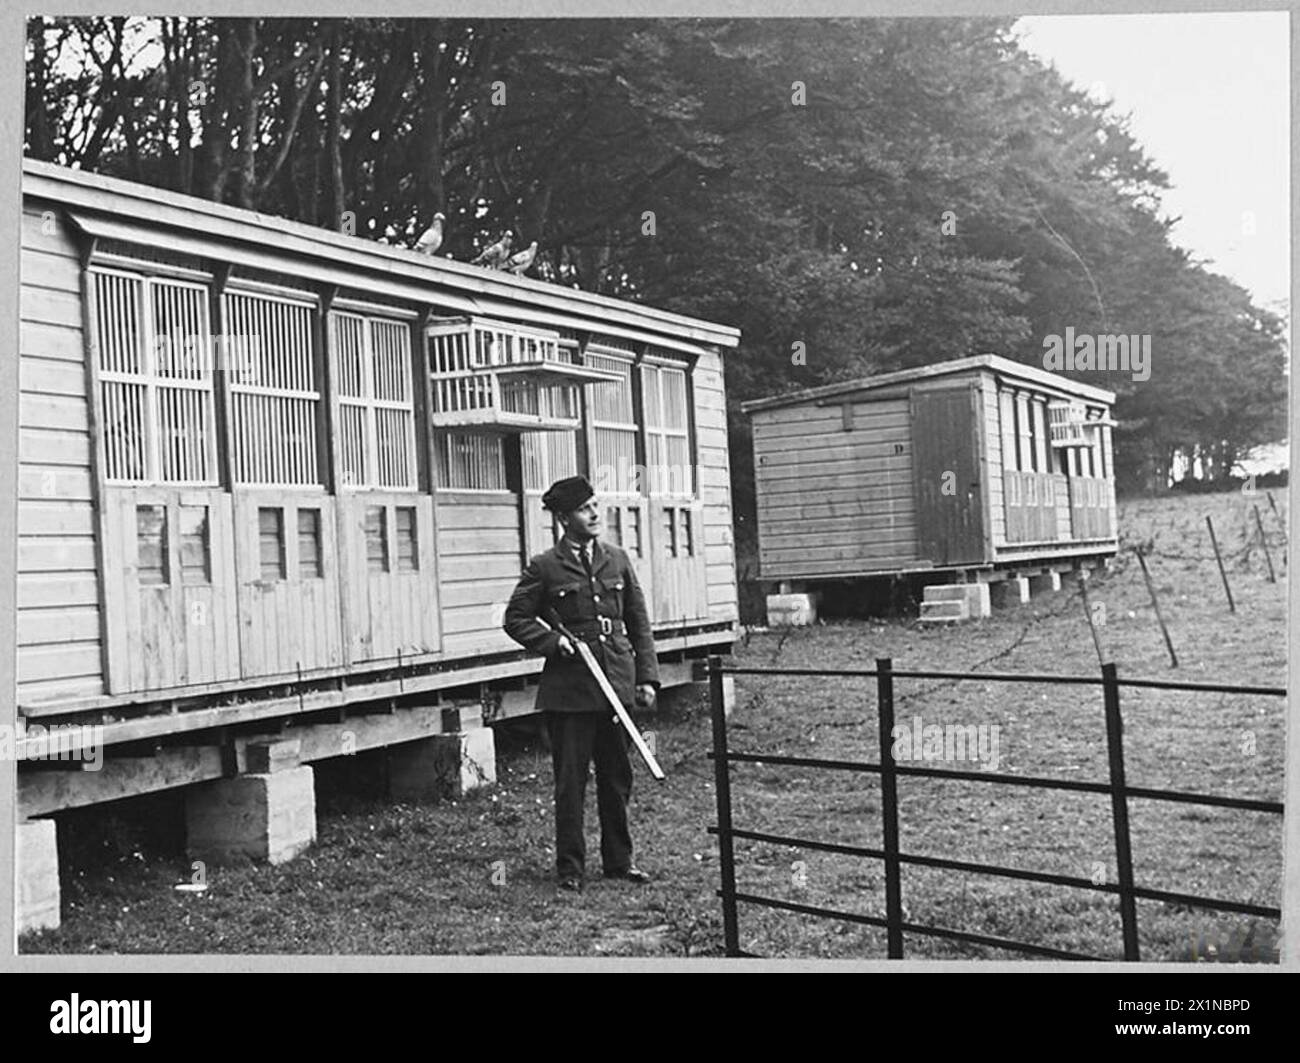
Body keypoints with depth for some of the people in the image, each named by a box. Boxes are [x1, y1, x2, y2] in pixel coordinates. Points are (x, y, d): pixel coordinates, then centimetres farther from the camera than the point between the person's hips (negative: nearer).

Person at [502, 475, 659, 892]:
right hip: (569, 690, -4)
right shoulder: (545, 568, -2)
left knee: (618, 777, 11)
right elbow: (515, 619, 3)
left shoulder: (617, 560, 10)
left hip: (616, 684, 4)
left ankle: (619, 860, 25)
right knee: (570, 781, 2)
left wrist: (647, 676, 6)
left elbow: (639, 623, 12)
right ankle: (570, 868, 15)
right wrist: (552, 641, -11)